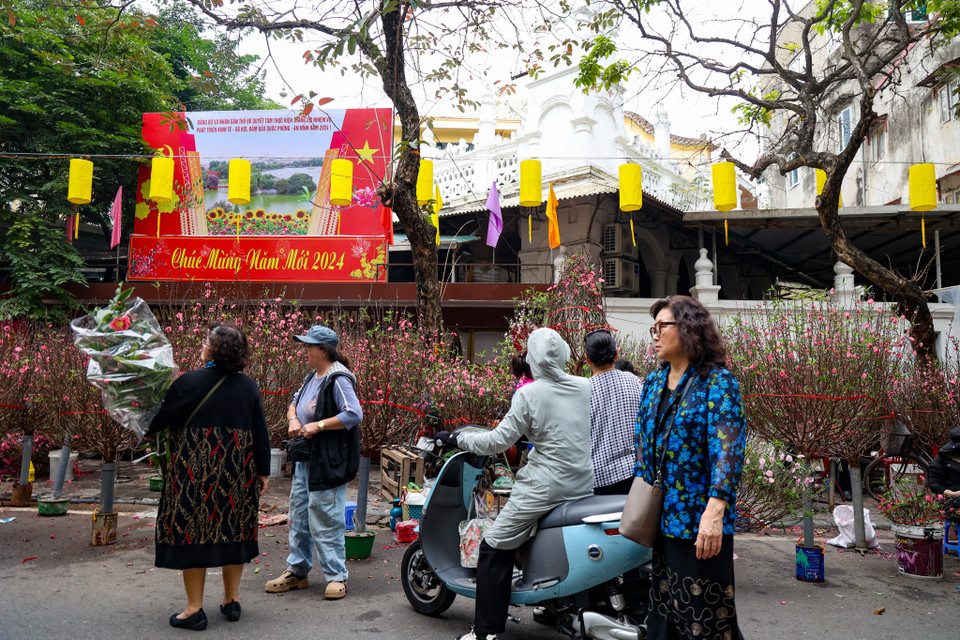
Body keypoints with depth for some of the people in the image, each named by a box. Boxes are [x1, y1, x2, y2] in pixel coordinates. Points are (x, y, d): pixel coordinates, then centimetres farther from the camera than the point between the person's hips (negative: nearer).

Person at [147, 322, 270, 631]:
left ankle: (194, 609, 13)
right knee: (232, 528, 14)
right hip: (238, 472, 4)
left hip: (195, 471, -4)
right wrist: (263, 471, 12)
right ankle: (232, 600, 24)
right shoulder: (248, 386, 0)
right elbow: (260, 433, 3)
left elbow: (163, 417, -1)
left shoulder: (188, 382, -11)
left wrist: (148, 431, 22)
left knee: (192, 530, 6)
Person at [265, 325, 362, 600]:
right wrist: (293, 419, 2)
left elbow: (354, 414, -25)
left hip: (327, 462, -10)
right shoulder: (312, 377, 13)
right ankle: (297, 571, 28)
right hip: (305, 458, 10)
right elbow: (294, 402, 25)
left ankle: (336, 576, 9)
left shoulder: (338, 379, -16)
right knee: (299, 514, 16)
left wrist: (317, 425, -22)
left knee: (326, 519, -4)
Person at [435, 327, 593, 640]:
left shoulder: (529, 394, -12)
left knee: (493, 549, 5)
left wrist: (456, 438, 0)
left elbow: (499, 440, -11)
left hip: (545, 487, -6)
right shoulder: (586, 386, 2)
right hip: (583, 483, 6)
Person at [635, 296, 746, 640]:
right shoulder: (653, 382, 11)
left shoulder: (718, 382, -10)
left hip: (699, 522, -7)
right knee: (662, 608, 17)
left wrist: (714, 511, -28)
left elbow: (727, 451, -19)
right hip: (660, 519, 7)